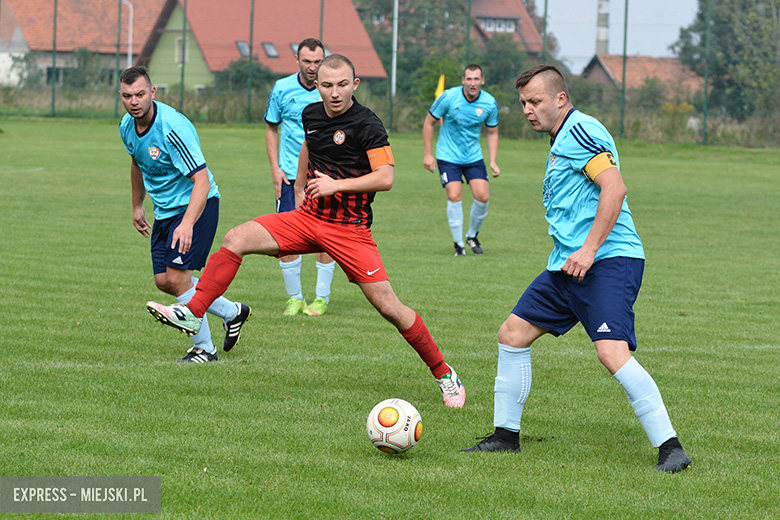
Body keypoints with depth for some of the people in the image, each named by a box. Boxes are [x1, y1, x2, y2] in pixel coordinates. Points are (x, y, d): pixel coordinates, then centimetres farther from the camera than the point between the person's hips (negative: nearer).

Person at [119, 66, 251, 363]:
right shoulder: (128, 126, -3)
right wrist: (137, 206, 26)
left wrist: (187, 223, -43)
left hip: (197, 205, -8)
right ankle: (231, 312, 27)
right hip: (165, 210, 8)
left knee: (177, 276, -14)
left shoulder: (172, 127, -28)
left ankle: (204, 348, 3)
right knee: (163, 280, 8)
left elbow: (202, 181, -32)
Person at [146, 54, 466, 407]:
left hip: (350, 229, -6)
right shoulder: (311, 115, 5)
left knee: (388, 306, -9)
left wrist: (335, 184, -23)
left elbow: (385, 178, -20)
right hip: (309, 218, 6)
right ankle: (192, 314, -8)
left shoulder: (367, 125, -15)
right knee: (236, 239, -11)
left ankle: (444, 374, 5)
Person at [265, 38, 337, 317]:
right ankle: (294, 297, 9)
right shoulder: (282, 89, 1)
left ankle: (322, 297, 10)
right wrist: (275, 168, 2)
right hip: (290, 175, 1)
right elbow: (271, 129, 11)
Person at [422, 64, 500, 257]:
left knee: (482, 196, -8)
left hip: (474, 156, 3)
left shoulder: (489, 103, -6)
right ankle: (458, 243, -1)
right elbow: (429, 122, -3)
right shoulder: (448, 97, -15)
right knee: (454, 196, -15)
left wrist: (493, 162, -1)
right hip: (448, 156, -3)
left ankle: (472, 235, 18)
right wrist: (428, 154, -4)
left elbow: (492, 132, 8)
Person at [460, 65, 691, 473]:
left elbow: (614, 187, -22)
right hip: (567, 267, 11)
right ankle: (505, 436, 21)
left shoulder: (581, 131, -10)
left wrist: (589, 249, -24)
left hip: (609, 261, -11)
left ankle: (670, 449, -20)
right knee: (512, 335, 10)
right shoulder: (559, 141, 22)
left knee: (612, 352, -24)